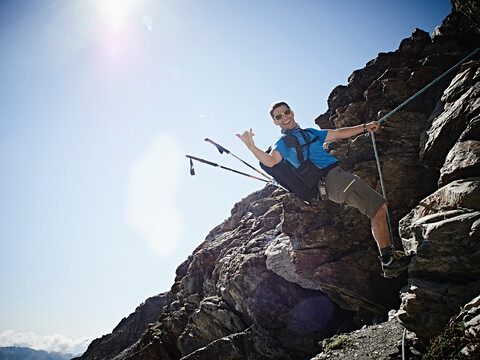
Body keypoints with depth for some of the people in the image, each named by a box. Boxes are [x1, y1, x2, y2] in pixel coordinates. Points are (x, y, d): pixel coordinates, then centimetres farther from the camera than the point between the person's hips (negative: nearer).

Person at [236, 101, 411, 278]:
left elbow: (339, 133, 31)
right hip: (331, 178, -8)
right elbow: (271, 160, -19)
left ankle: (389, 259, 13)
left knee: (379, 206, 8)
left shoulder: (310, 133, 25)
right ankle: (388, 261, -10)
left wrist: (365, 127, 29)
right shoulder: (282, 144, 2)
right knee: (379, 206, -14)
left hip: (339, 174, 8)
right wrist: (251, 147, -35)